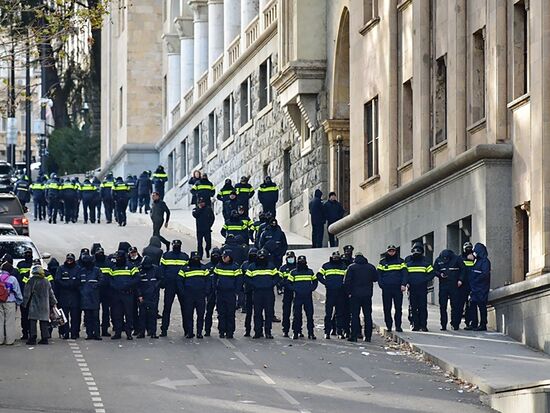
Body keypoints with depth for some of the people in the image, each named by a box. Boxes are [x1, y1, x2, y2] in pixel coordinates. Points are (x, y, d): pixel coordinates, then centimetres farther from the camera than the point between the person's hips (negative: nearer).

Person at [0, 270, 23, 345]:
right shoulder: (12, 279, -9)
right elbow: (17, 291, -2)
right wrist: (19, 301, 11)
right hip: (10, 302, -3)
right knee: (10, 321, 3)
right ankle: (10, 340, 4)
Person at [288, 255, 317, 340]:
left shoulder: (310, 272, 10)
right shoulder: (293, 272, 5)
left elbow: (315, 282, 17)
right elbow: (289, 283, 5)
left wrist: (311, 289, 0)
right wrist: (295, 289, -8)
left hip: (308, 297, 1)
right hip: (297, 297, -1)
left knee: (310, 315, -1)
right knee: (296, 315, -1)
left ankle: (311, 333, 2)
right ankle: (296, 332, 4)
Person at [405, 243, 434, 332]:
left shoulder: (425, 261, 7)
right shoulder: (408, 260, 11)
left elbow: (431, 273, 7)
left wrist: (425, 280, -7)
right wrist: (407, 282, -2)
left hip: (422, 288, -2)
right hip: (412, 288, 2)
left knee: (423, 307, -5)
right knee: (413, 307, 3)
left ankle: (423, 325, -3)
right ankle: (415, 325, 7)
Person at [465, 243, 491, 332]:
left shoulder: (485, 261, -10)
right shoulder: (477, 261, 17)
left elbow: (485, 274, -19)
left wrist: (475, 281, -15)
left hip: (481, 288, -9)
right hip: (474, 288, 9)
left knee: (481, 306, -6)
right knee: (473, 305, 8)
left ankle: (483, 325, -3)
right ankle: (474, 324, 13)